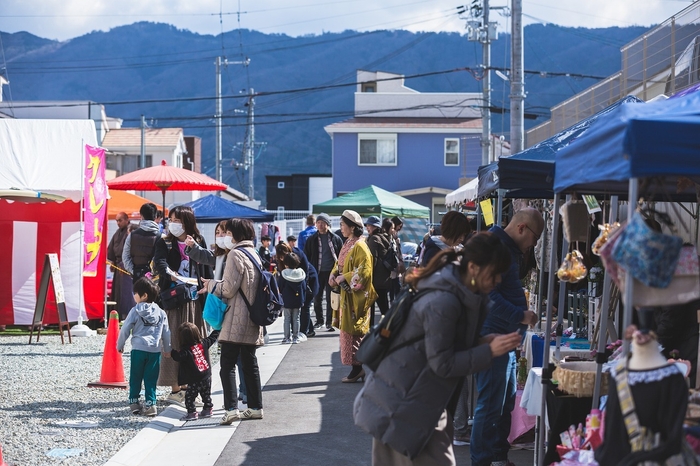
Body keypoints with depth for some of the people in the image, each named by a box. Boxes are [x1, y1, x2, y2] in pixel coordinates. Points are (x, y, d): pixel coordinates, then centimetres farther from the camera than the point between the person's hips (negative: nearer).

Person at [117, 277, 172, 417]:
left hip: (138, 349, -2)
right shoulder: (161, 313, 7)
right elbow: (166, 333, 12)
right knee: (151, 378, 6)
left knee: (135, 377, 10)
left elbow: (125, 329, 0)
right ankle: (150, 404, 1)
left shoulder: (135, 311, -3)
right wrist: (167, 349, 24)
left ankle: (134, 402, 12)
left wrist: (120, 345, 13)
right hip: (155, 350, 2)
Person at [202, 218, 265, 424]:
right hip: (253, 319, 9)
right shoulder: (254, 254, 14)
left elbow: (229, 288, -15)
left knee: (228, 364, -9)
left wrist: (211, 285, 3)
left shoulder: (236, 254, -12)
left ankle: (231, 408, -17)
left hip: (236, 319, -8)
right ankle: (256, 407, 17)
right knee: (250, 363, 13)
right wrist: (215, 285, 19)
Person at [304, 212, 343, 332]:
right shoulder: (312, 240, 4)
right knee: (317, 299, 7)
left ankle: (329, 322, 9)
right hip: (318, 272, 2)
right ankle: (319, 321, 21)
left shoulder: (335, 239, 1)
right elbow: (306, 257, 8)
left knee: (330, 299, 2)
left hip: (331, 272, -2)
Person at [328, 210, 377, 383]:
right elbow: (339, 265, 20)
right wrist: (334, 275, 1)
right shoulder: (347, 245, 14)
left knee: (353, 331, -7)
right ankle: (358, 368, 13)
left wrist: (344, 278, -19)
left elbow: (364, 271, -22)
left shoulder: (360, 247, -15)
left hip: (355, 296, -9)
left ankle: (357, 368, -2)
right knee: (349, 330, 9)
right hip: (346, 294, 9)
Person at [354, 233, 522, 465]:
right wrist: (490, 351, -21)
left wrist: (484, 341, -2)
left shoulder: (462, 293, 4)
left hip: (420, 398, 10)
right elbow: (443, 364, -22)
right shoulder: (443, 302, -26)